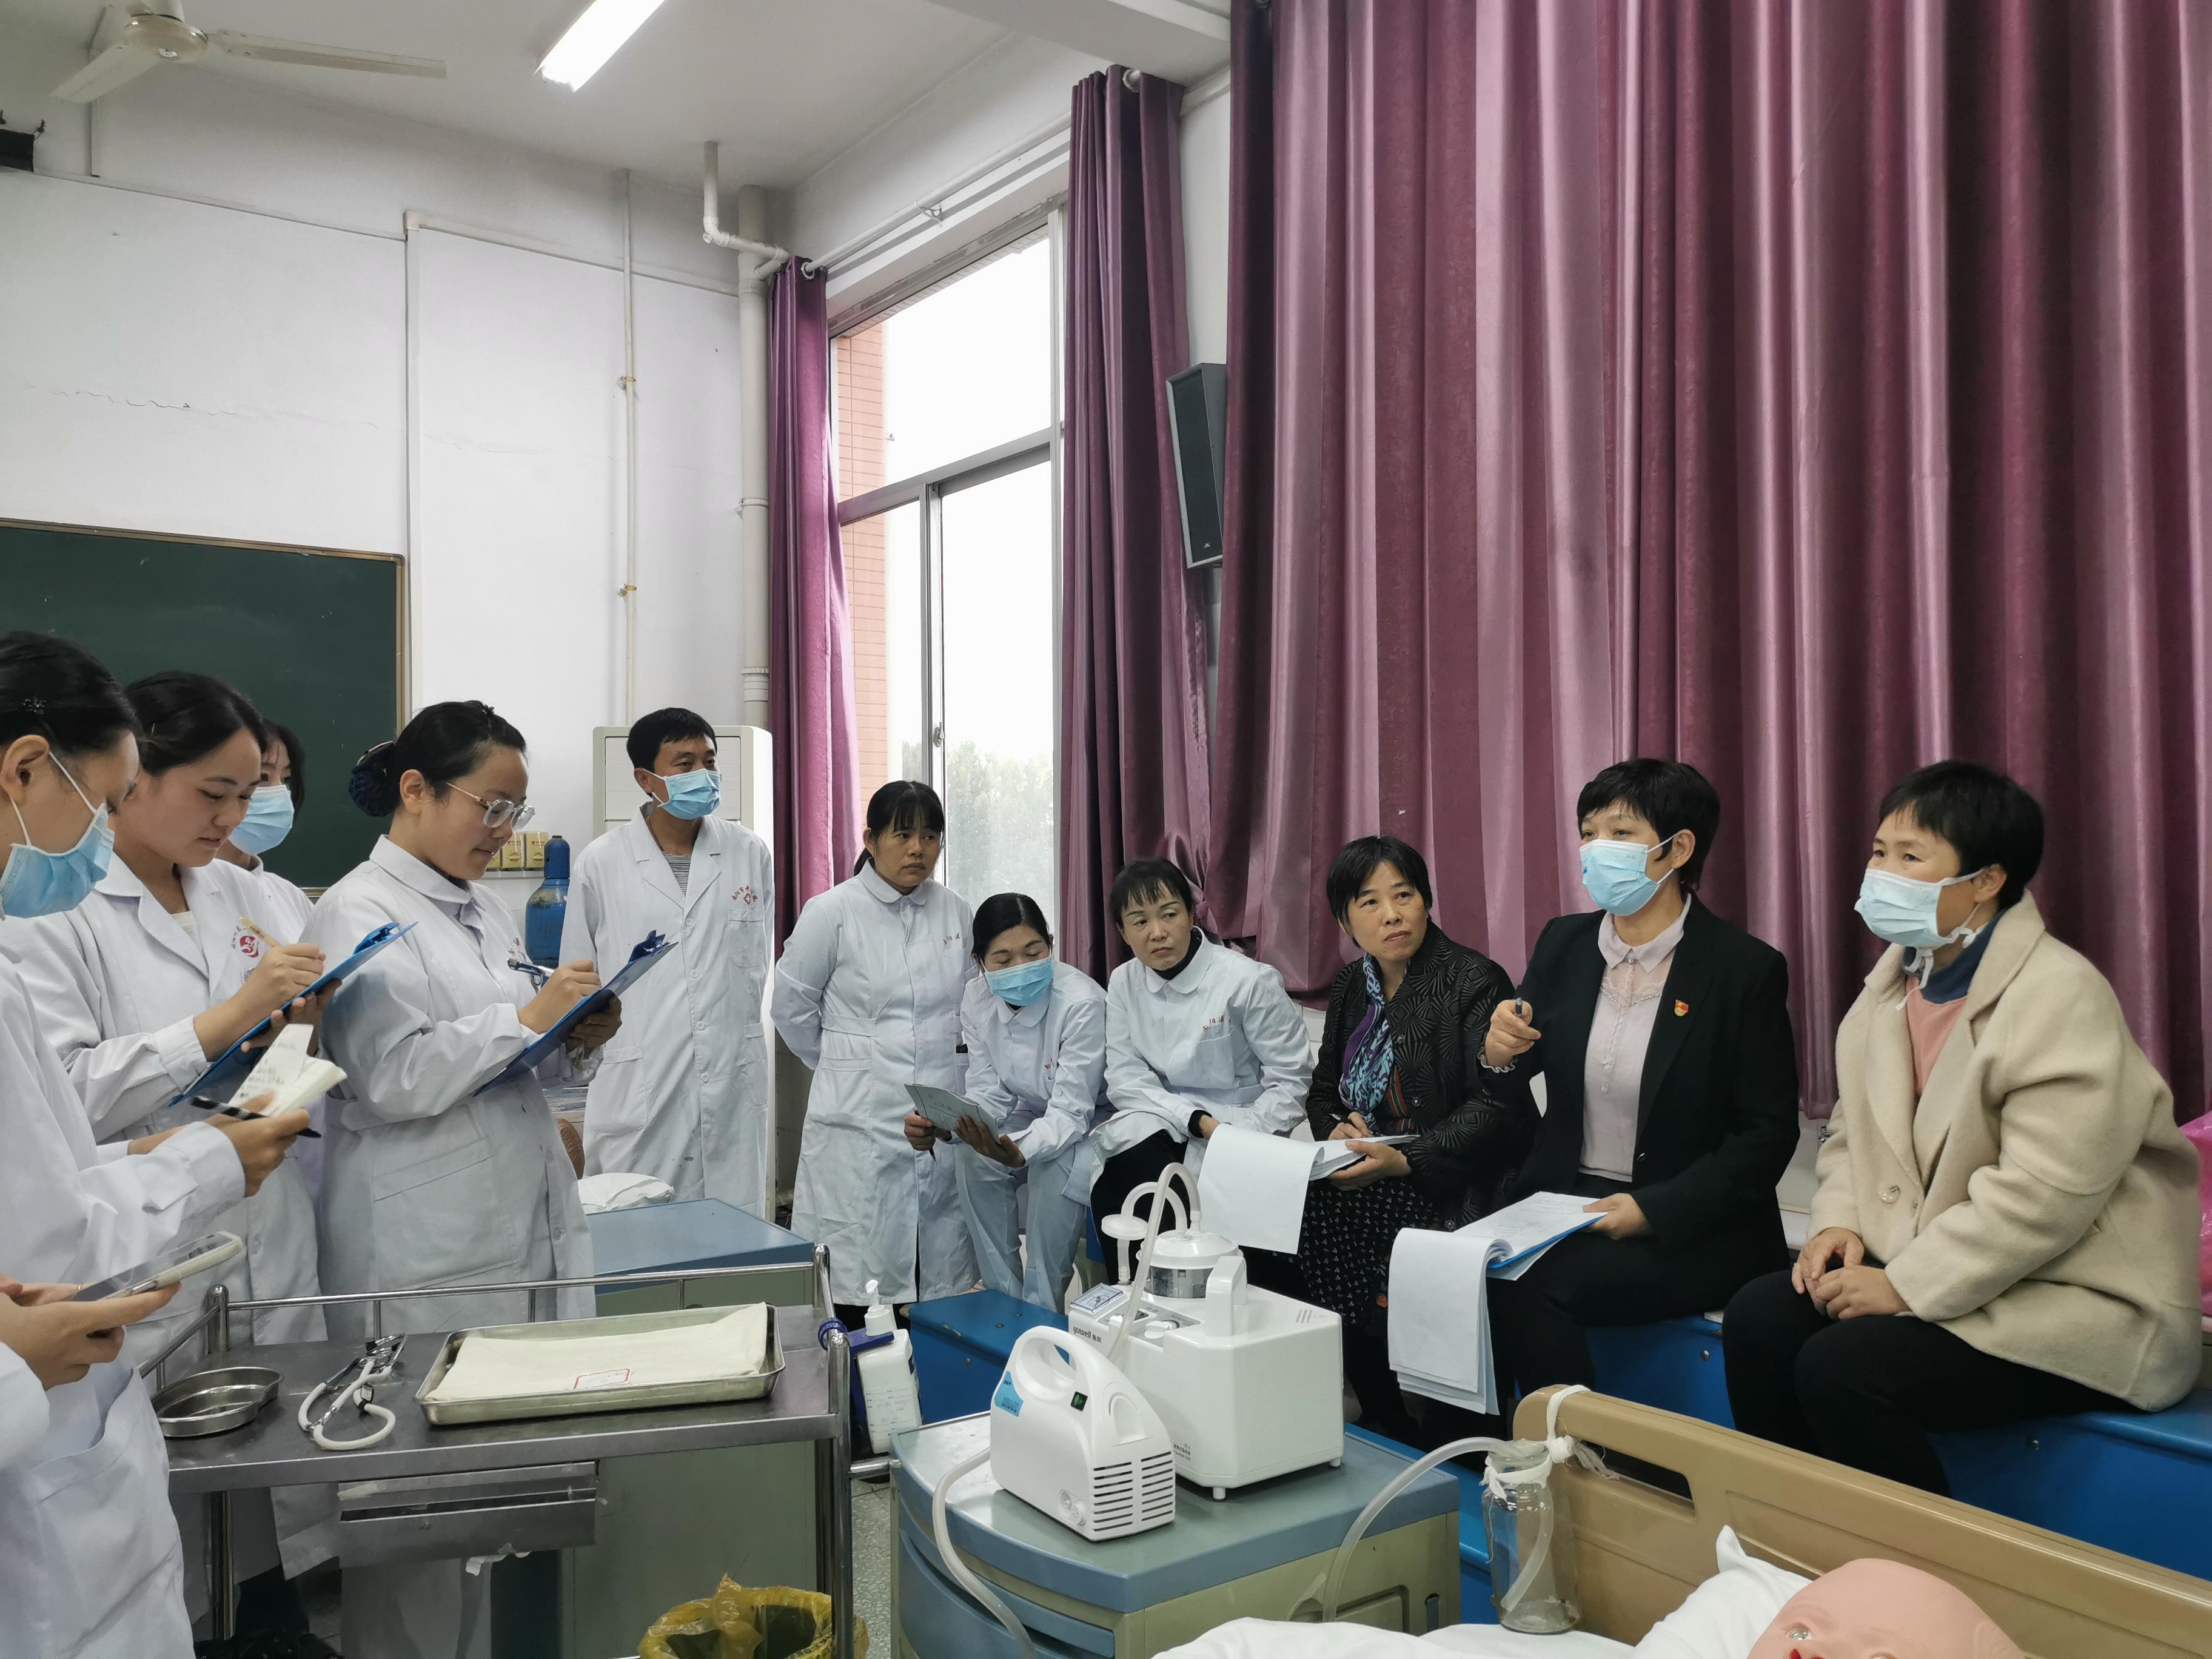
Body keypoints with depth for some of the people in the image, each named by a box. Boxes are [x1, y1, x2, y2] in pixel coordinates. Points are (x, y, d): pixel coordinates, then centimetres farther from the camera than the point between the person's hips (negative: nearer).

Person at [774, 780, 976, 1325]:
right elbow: (791, 1008, 4)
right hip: (861, 1121, -4)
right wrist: (848, 1066, 9)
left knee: (943, 1276, 7)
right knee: (857, 1280, -2)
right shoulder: (832, 912, -4)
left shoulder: (955, 912, 8)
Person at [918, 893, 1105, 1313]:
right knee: (971, 1157, -22)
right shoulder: (977, 1000, -12)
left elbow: (1071, 1111, -32)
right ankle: (1004, 1297, -8)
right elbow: (989, 1096, -12)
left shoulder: (1082, 1003, -30)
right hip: (1031, 1113, 5)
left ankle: (1041, 1310, -15)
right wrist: (940, 1125, -33)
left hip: (1093, 1117, -5)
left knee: (1054, 1170, -33)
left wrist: (1018, 1151, -51)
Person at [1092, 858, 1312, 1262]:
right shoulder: (1124, 983, 4)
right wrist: (1197, 1120, -18)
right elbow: (1125, 1078, -2)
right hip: (1163, 1120, 4)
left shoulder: (1250, 981, -11)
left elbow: (1290, 1078, -8)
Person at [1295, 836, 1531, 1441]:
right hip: (1364, 1176, 7)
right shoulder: (1352, 985, 13)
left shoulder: (1475, 982, -8)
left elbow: (1495, 1108, -16)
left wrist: (1404, 1160, -26)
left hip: (1447, 1183, -6)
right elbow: (1323, 1087, 20)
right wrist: (1336, 1129, -4)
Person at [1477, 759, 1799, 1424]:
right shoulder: (1562, 944, 5)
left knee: (1529, 1285, -27)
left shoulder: (1747, 968, -9)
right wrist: (1500, 1055, -13)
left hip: (1689, 1230, -4)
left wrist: (1653, 1211, -18)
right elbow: (1517, 1095, 12)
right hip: (1561, 1196, 5)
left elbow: (1768, 1134, -9)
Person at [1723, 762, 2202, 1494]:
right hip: (1927, 1264, 8)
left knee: (1842, 1366, -24)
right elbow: (1853, 1131, 15)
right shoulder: (1896, 976, 7)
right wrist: (1839, 1224, -4)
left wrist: (1903, 1285, -22)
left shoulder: (2061, 996, -19)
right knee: (1759, 1315, -10)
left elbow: (2041, 1197, -26)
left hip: (2074, 1296, -8)